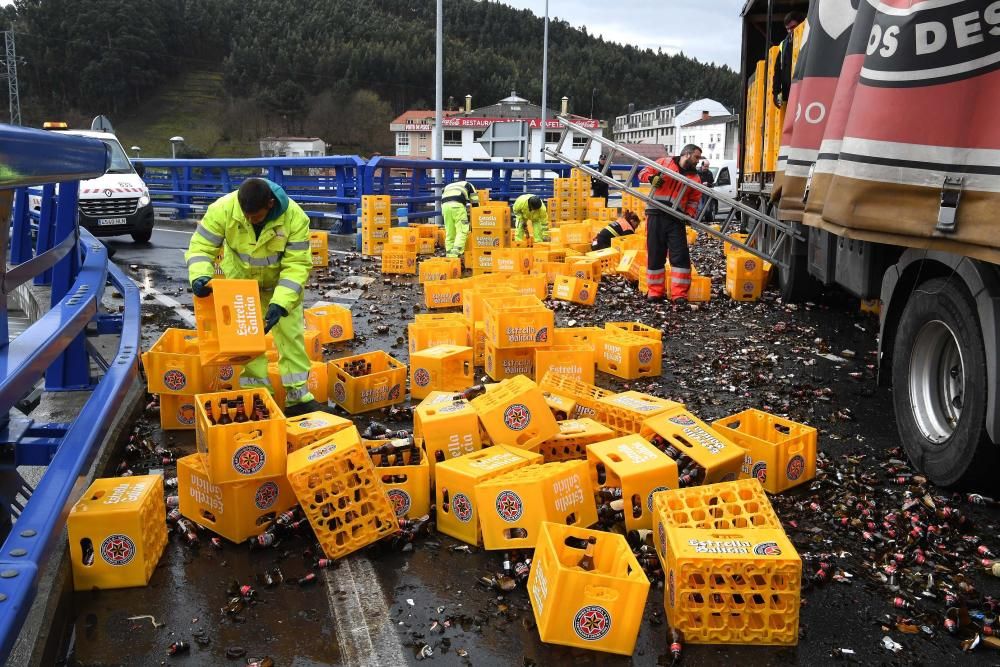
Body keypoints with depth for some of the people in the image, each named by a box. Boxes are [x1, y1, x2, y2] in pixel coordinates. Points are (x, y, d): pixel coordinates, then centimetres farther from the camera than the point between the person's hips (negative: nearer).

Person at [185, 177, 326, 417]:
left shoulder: (294, 217, -32)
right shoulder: (223, 209, -30)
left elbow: (297, 265, -29)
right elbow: (200, 247, -22)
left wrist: (280, 303, -39)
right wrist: (200, 277, -43)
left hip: (280, 281, -1)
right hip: (239, 279, 1)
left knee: (291, 333, -1)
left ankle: (298, 396, 10)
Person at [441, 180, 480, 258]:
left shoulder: (446, 187, 40)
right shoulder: (468, 185, 31)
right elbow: (475, 203, 25)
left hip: (445, 205, 4)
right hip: (458, 205, -4)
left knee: (449, 234, 10)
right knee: (462, 232, -5)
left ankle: (449, 256, 9)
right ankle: (456, 255, -19)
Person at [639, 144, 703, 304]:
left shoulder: (695, 178, 12)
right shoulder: (664, 162, 5)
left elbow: (694, 200, 11)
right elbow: (643, 173, 7)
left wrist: (689, 214, -8)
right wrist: (652, 178, -15)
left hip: (676, 219, 2)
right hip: (656, 215, -2)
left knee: (680, 256, -5)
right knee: (655, 254, 3)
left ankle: (679, 294, -2)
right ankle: (655, 292, 14)